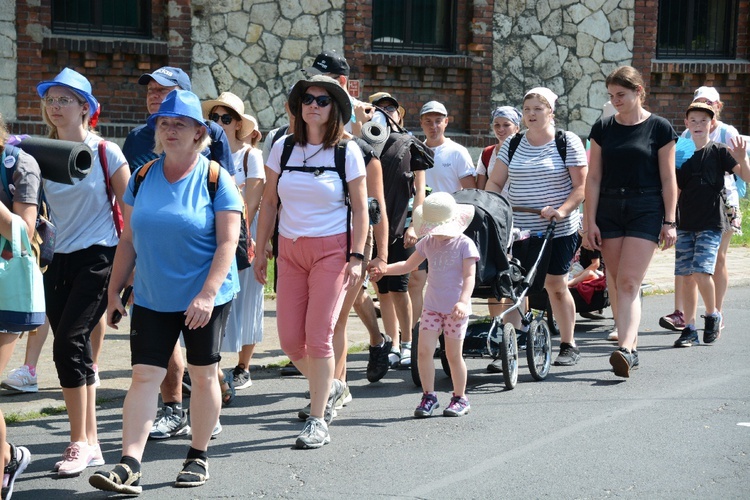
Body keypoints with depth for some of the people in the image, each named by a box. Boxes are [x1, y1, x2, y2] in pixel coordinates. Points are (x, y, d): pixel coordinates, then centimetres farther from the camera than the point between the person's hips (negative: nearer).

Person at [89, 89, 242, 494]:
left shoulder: (215, 179, -8)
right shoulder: (143, 177, 5)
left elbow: (228, 241, -12)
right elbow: (129, 238, 10)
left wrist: (207, 294, -21)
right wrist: (114, 289, 7)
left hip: (203, 297, -3)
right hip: (152, 298, 3)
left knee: (203, 375, 8)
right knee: (144, 376, -4)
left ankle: (198, 457, 23)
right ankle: (129, 467, -8)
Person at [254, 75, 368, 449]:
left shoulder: (347, 152, -2)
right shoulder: (282, 149, 5)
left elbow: (360, 208, 0)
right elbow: (269, 202, 10)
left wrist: (357, 257, -8)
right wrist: (260, 250, 7)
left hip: (332, 250, -3)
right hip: (290, 250, 3)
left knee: (318, 337, -9)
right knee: (290, 340, 2)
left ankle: (317, 422, 3)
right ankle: (329, 387, 31)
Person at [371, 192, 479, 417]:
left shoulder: (464, 244, -8)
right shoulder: (428, 243, 9)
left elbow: (469, 276, -15)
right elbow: (408, 265, 19)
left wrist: (463, 301, -30)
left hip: (456, 309, -4)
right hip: (432, 306, 5)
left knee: (453, 355, 2)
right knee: (424, 350, -6)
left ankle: (460, 398, 18)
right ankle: (428, 396, 6)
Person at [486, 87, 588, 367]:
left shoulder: (567, 142, -1)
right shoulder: (512, 145, 11)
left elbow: (581, 186, -5)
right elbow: (495, 182, 12)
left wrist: (562, 210, -19)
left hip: (558, 230, -3)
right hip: (517, 229, 3)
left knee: (556, 285, 1)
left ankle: (568, 345, 13)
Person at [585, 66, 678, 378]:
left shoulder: (659, 129, -1)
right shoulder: (603, 129, 7)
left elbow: (668, 179, 0)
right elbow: (593, 178, 6)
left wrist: (669, 222, -4)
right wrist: (590, 221, 0)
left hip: (646, 211, -4)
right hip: (609, 210, 4)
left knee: (629, 282, -15)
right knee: (617, 283, 5)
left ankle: (625, 350, -23)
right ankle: (632, 348, 15)